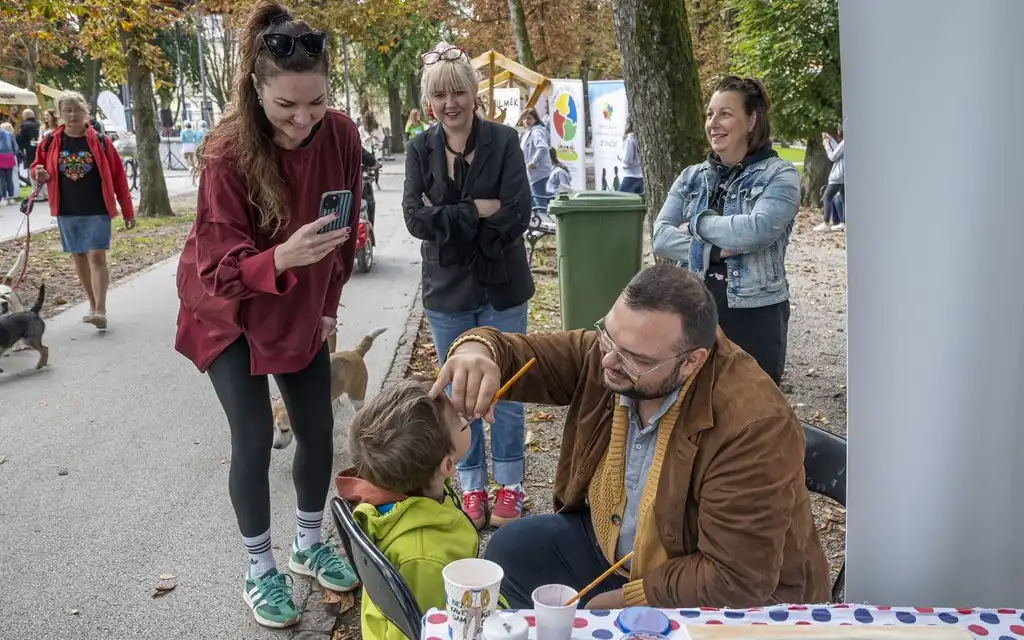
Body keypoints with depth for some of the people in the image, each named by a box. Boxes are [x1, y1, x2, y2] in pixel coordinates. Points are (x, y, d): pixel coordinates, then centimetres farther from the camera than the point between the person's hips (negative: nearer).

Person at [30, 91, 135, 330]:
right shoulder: (51, 141, 2)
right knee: (79, 257, 11)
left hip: (97, 210, -4)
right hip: (67, 211, 4)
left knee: (97, 256, -11)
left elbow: (118, 176, -2)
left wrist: (128, 211, -2)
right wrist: (39, 172, -9)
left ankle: (101, 310, -13)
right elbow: (36, 165, 17)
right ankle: (93, 305, 24)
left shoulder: (100, 141, -5)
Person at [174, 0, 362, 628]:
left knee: (319, 430, 8)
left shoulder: (342, 135, -16)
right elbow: (221, 269, -28)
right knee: (255, 438, -5)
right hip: (230, 310, -4)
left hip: (302, 311, 4)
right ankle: (260, 570, 18)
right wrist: (281, 258, -49)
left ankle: (310, 543, 32)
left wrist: (329, 305, 7)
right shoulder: (227, 152, -29)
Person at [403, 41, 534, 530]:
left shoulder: (503, 141, -7)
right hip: (447, 290, 2)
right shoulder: (420, 150, -1)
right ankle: (471, 487, 27)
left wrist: (446, 218, -15)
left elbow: (517, 215, -17)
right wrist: (477, 210, -19)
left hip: (501, 288, -2)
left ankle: (509, 485, 26)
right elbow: (415, 218, -12)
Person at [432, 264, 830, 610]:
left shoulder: (753, 425, -34)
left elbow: (735, 581, -30)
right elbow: (526, 355, -9)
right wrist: (478, 351, -35)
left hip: (726, 604, -6)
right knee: (512, 550, 1)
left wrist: (623, 600, -21)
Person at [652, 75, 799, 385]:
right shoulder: (691, 177, 9)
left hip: (754, 315, -4)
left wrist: (698, 224, -8)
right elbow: (661, 237, -2)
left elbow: (757, 230, -21)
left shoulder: (779, 175, -4)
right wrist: (715, 249, -16)